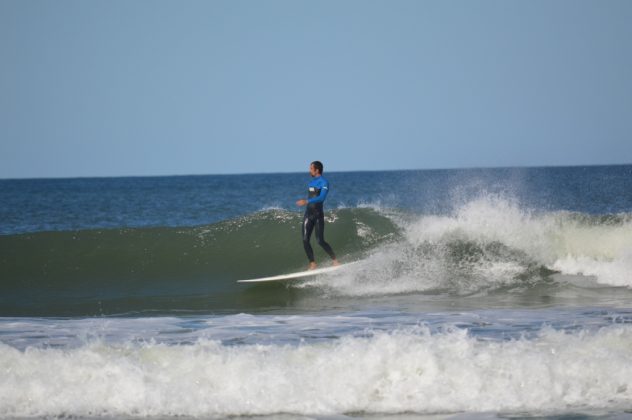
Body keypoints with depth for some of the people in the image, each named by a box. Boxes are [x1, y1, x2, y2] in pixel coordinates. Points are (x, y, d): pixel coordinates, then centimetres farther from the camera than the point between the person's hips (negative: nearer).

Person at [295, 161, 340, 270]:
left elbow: (322, 197, -23)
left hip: (318, 214, -7)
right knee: (305, 240, -3)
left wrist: (306, 202, -32)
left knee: (320, 241, -10)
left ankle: (335, 261, 2)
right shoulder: (311, 182, 16)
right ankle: (313, 264, 1)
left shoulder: (323, 182, -9)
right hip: (308, 214, 7)